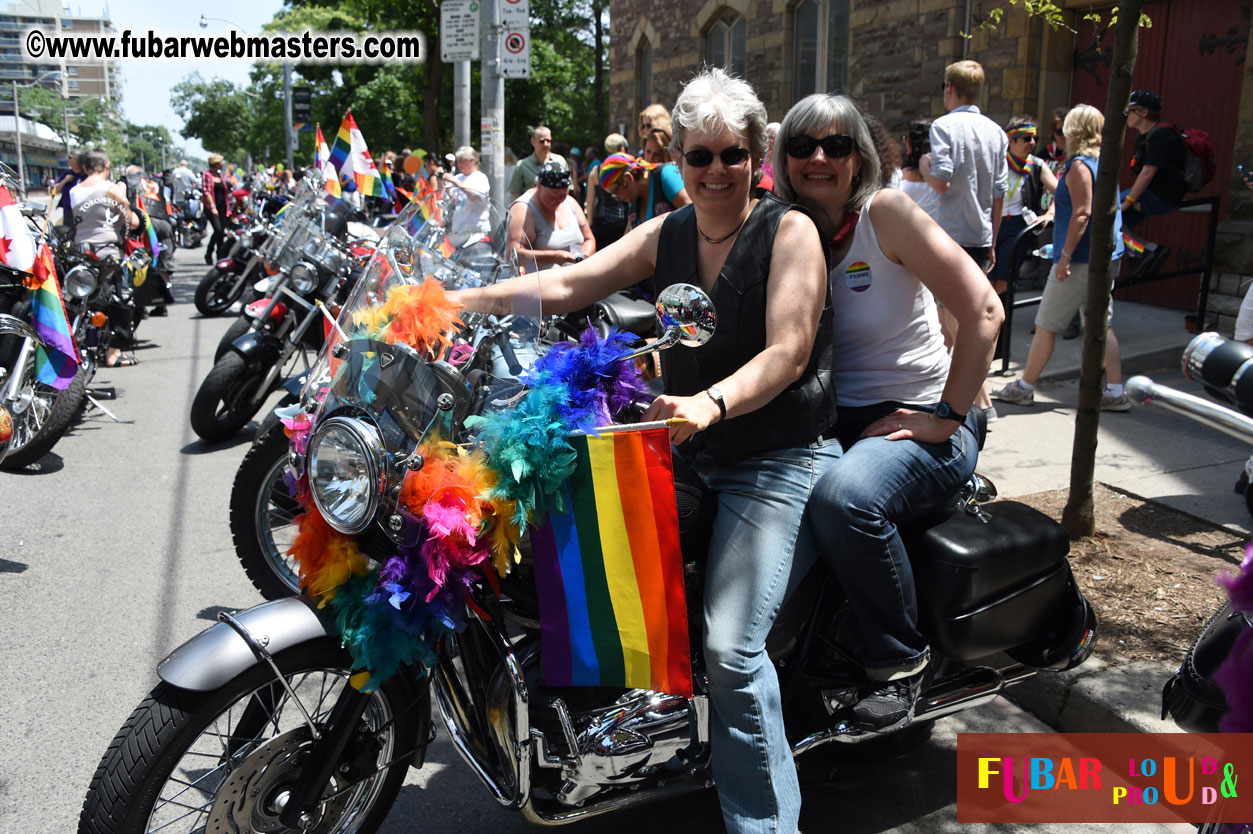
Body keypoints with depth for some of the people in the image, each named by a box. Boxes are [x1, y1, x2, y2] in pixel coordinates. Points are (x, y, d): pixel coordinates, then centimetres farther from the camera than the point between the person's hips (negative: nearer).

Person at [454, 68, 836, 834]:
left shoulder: (790, 230, -6)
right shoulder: (666, 234, 10)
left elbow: (787, 353, -18)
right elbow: (569, 286, 1)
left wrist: (712, 402, -37)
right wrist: (453, 301, -9)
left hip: (779, 462, -6)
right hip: (689, 454, 7)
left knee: (729, 647, -20)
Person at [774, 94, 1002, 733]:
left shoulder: (885, 212, -7)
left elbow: (983, 311, -12)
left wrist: (945, 417, -15)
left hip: (920, 426, -5)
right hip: (829, 426, 5)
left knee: (845, 495, -35)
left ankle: (901, 662, -9)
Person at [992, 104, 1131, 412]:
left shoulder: (1080, 165, -13)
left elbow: (1082, 213, -20)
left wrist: (1065, 256, -21)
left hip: (1081, 259, -9)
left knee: (1046, 324, 0)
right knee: (1102, 326, 9)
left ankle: (1024, 387, 9)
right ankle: (1115, 393, 8)